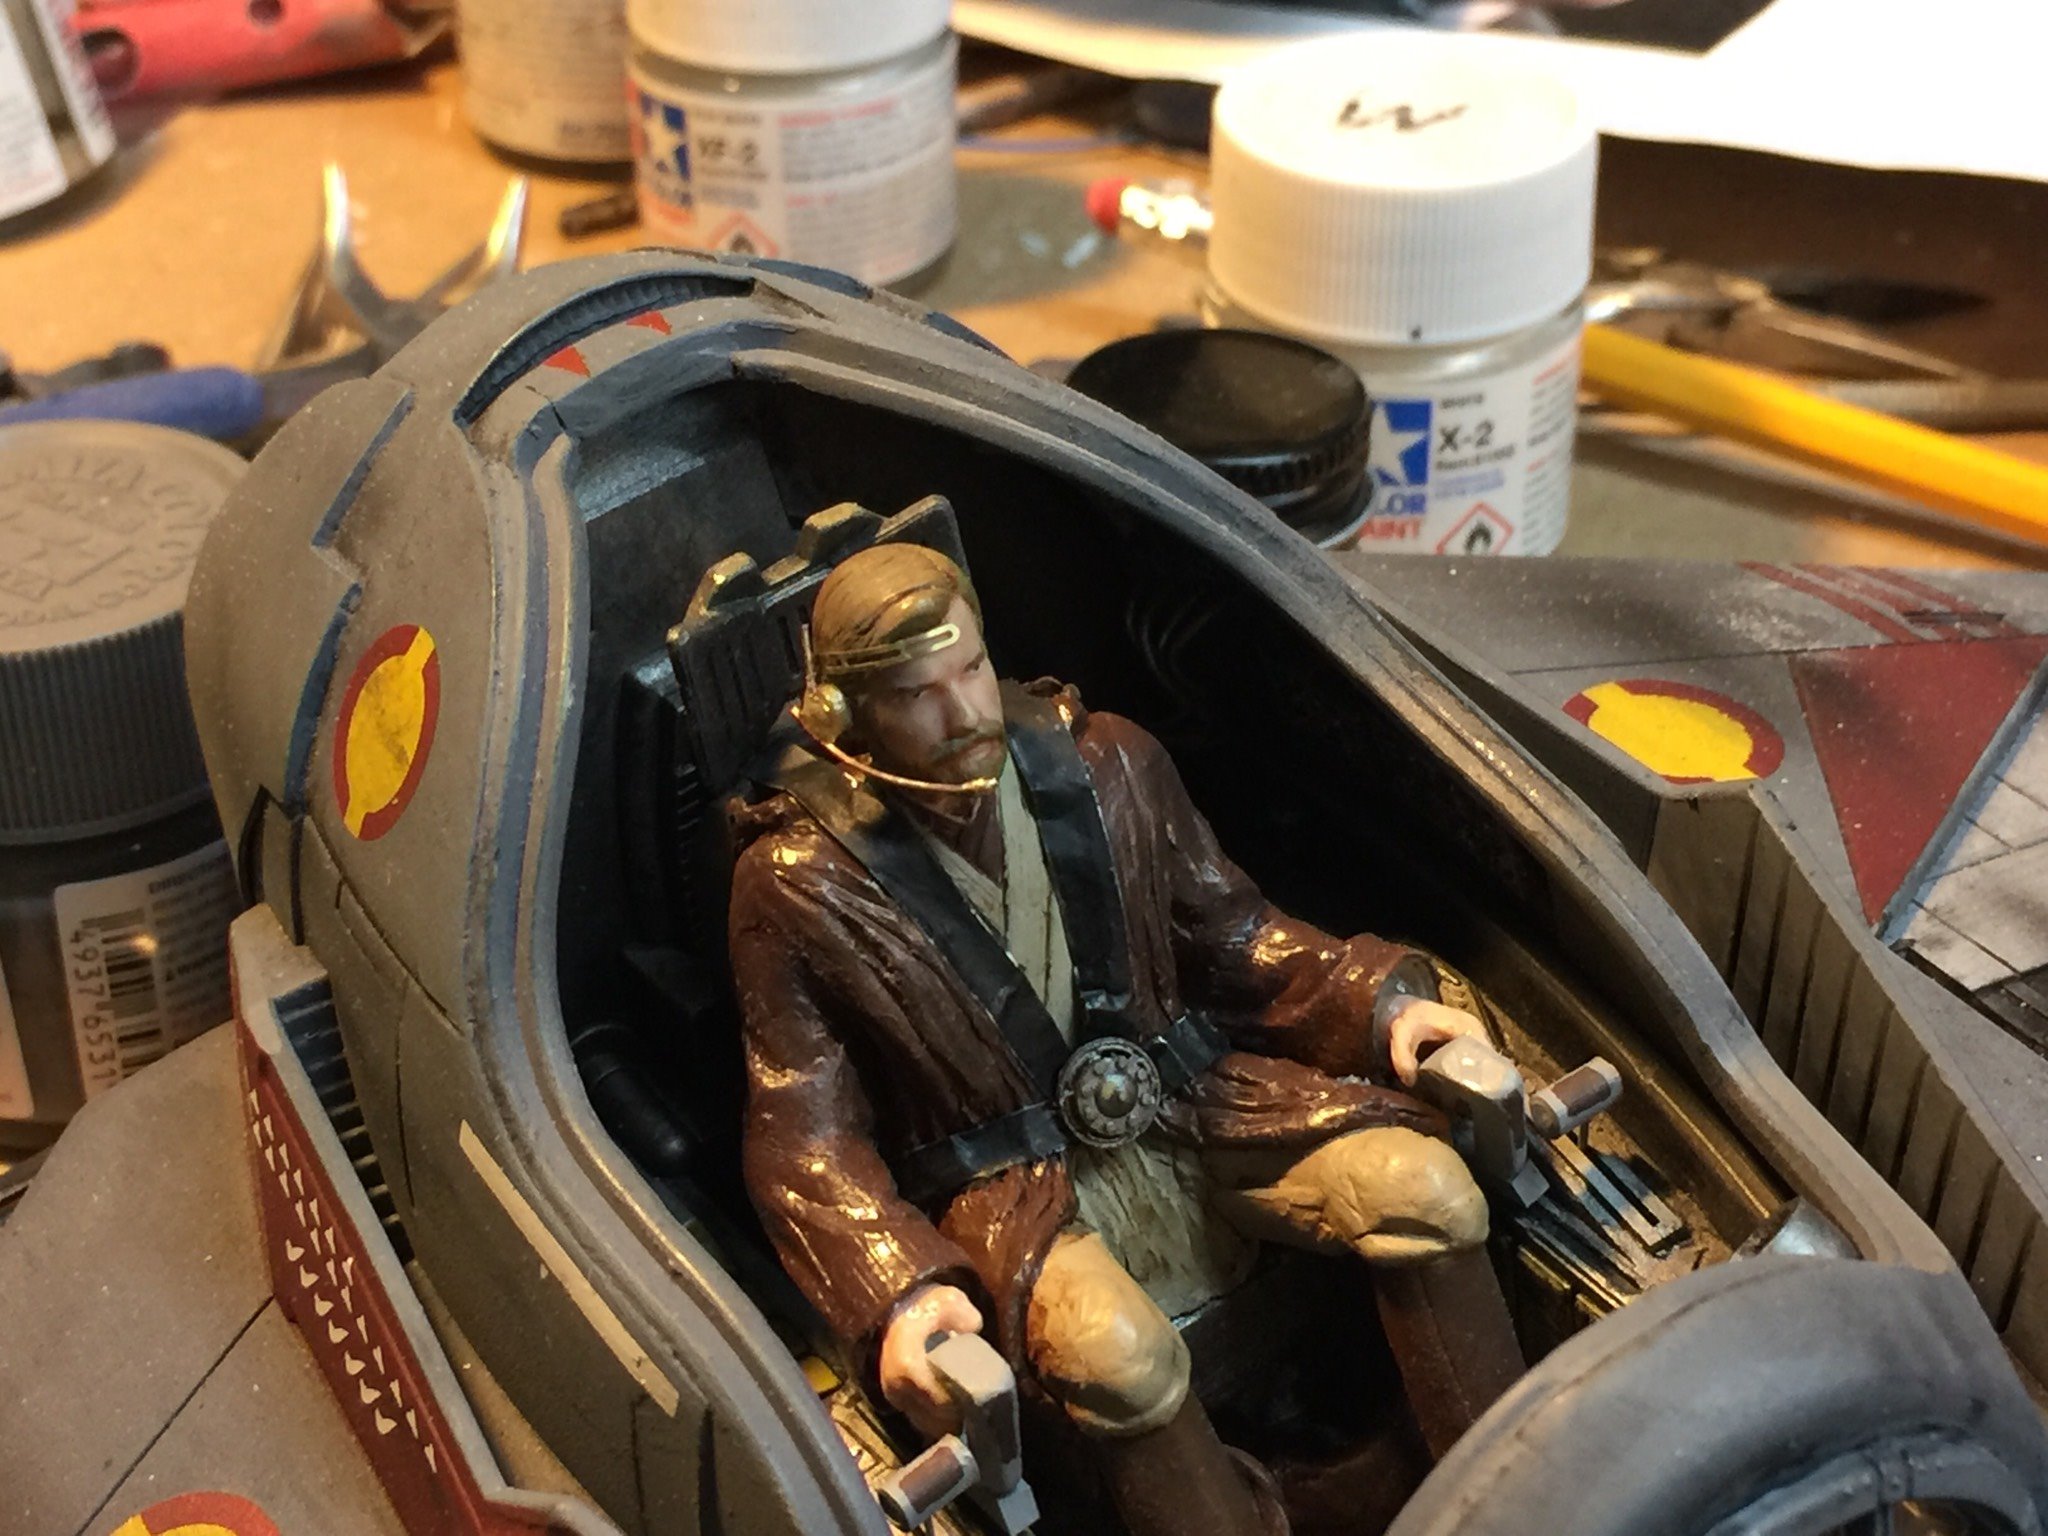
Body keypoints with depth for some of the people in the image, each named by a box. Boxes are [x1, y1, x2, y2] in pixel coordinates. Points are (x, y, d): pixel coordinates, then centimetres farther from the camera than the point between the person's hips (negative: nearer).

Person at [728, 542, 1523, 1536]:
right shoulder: (802, 883, -11)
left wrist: (1381, 1002, -7)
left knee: (1423, 1186, -21)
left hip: (1191, 1101, 4)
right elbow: (807, 1138, -10)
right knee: (1114, 1349, -36)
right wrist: (899, 1293, -27)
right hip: (1011, 1183, -4)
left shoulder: (1106, 763, 0)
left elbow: (1232, 933, 10)